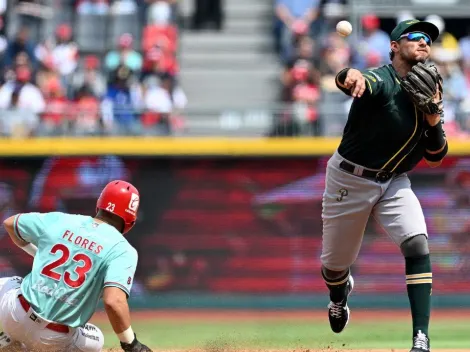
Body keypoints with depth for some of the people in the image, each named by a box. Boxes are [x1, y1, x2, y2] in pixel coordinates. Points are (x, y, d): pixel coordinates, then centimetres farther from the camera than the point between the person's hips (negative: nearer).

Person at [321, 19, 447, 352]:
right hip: (350, 180, -4)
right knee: (336, 261, 10)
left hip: (395, 183, 4)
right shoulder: (381, 81, -20)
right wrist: (351, 75, -72)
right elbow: (353, 81, -46)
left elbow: (436, 155, 3)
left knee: (417, 245, -19)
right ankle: (339, 297, 49)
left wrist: (433, 118, -16)